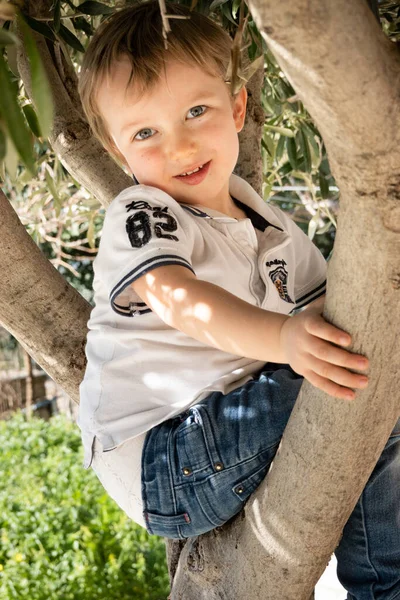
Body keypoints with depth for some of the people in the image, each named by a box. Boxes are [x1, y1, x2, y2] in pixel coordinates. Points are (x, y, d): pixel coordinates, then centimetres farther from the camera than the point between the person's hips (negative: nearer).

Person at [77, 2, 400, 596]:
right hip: (157, 467, -8)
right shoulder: (137, 216, -11)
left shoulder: (270, 227, 11)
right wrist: (282, 337, -48)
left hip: (234, 433, 8)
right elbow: (176, 297, -31)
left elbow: (326, 316, 10)